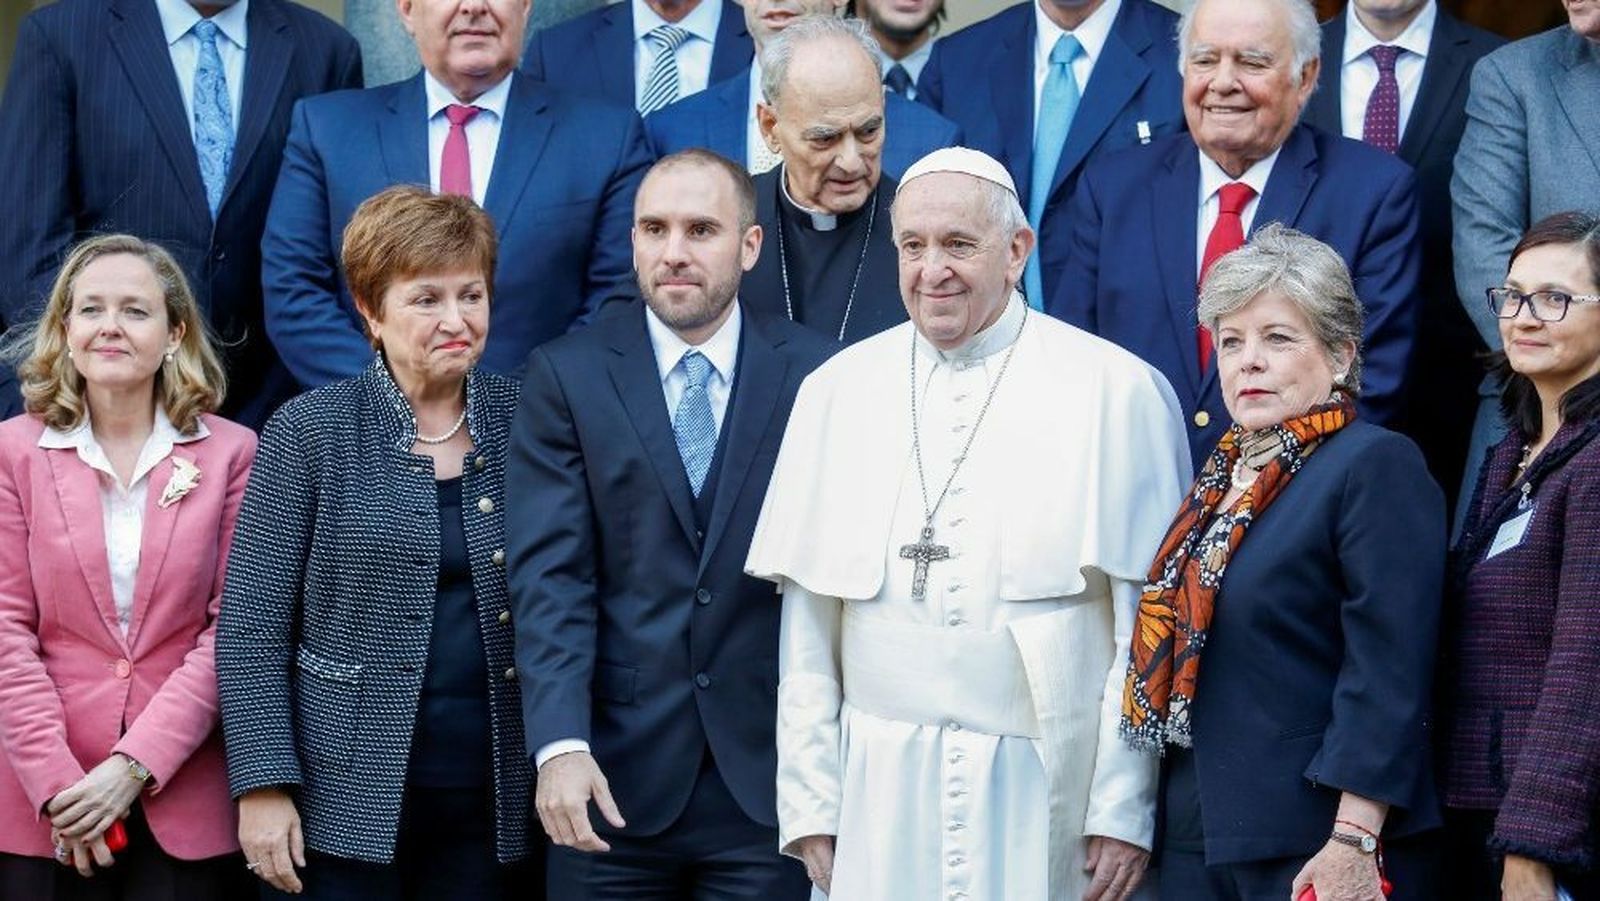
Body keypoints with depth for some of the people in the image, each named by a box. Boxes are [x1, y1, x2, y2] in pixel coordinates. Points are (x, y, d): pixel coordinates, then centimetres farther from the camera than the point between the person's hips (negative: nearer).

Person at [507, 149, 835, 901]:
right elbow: (549, 576, -6)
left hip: (769, 777, 0)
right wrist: (561, 745, -18)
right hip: (614, 776, 0)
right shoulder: (566, 377, 2)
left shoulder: (817, 375, 2)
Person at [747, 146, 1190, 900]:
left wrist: (1126, 810, -6)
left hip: (1048, 791, -2)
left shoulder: (1117, 392, -2)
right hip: (882, 793, 2)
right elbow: (808, 620, 7)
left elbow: (1148, 619, -3)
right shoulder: (836, 392, 7)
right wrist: (809, 802, 4)